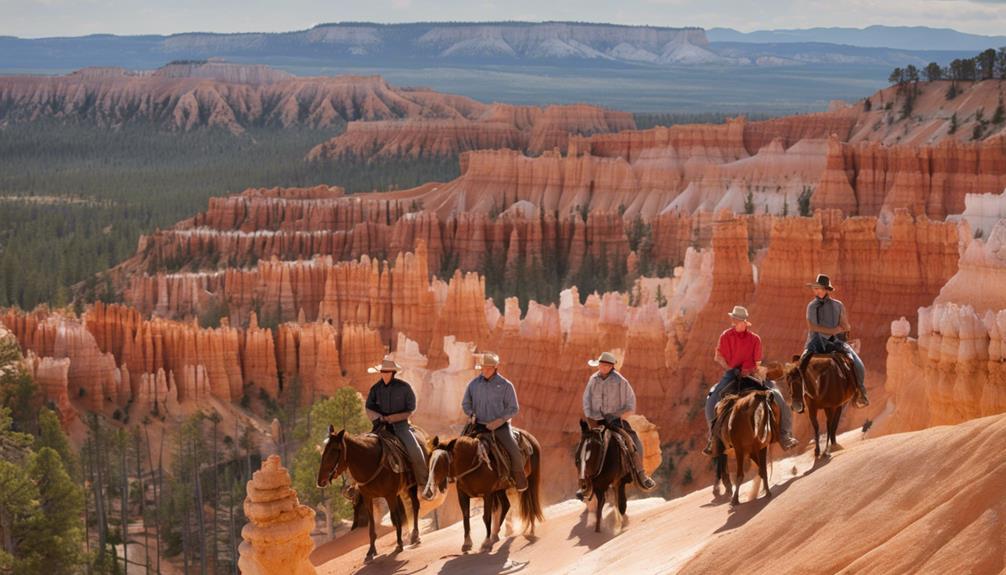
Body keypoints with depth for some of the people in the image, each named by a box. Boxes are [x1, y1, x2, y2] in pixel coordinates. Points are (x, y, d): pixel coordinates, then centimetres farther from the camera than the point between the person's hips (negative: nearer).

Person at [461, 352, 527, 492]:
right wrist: (471, 414, -5)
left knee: (515, 452, -19)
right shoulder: (474, 384, 4)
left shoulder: (505, 385, -3)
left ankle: (520, 482, 3)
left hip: (500, 426, -3)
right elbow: (465, 404, 17)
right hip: (479, 426, 3)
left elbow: (513, 408, -1)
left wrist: (499, 420, -16)